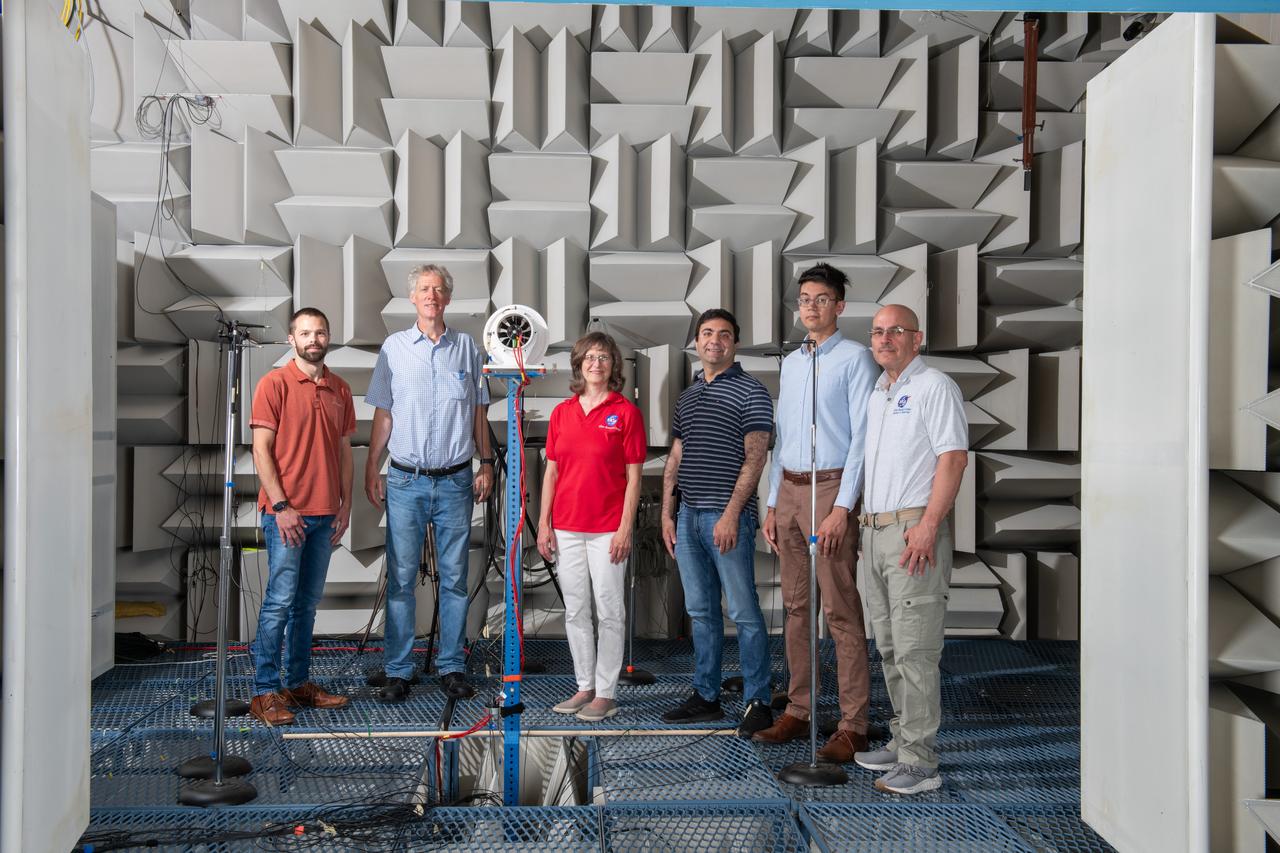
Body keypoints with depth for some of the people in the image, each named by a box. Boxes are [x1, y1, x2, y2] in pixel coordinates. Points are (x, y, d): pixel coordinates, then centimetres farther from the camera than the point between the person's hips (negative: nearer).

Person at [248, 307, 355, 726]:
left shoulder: (340, 389, 12)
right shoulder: (275, 383, -4)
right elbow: (261, 449, -8)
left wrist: (345, 504, 8)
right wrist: (281, 506, -14)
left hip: (326, 514, 6)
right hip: (286, 512, -5)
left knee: (308, 602, 12)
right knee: (280, 601, -4)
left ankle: (298, 682, 21)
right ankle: (265, 691, 5)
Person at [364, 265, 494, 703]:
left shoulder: (466, 346, 7)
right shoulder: (394, 347, 6)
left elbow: (479, 411, 12)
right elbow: (383, 414, 8)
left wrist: (486, 463, 7)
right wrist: (372, 468, 3)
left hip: (456, 481, 1)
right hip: (406, 481, 0)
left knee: (454, 578, 5)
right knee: (401, 578, 2)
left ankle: (451, 667, 15)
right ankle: (398, 671, 11)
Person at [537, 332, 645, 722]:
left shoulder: (626, 411, -4)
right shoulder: (561, 413, 8)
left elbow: (633, 476, -5)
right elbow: (552, 471, 10)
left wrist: (625, 528, -11)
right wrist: (544, 523, 5)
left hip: (607, 529, -4)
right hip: (566, 528, 5)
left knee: (609, 610, 2)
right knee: (575, 610, 11)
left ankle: (606, 693, 13)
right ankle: (585, 687, 24)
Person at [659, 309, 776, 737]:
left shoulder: (750, 392, -3)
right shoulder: (687, 396, 17)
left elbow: (755, 459, -10)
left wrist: (731, 514, -17)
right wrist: (667, 513, 11)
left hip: (728, 518, -7)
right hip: (689, 517, 7)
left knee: (744, 613, -2)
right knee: (701, 612, 12)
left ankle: (757, 702, 8)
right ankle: (705, 697, 22)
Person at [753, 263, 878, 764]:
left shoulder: (854, 358, -2)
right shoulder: (790, 363, 18)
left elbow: (862, 436, -9)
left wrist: (842, 507, -16)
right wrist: (772, 504, 14)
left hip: (830, 487, -6)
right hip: (789, 489, 7)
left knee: (841, 610, -5)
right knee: (795, 607, 10)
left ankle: (853, 725, 2)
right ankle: (798, 711, 19)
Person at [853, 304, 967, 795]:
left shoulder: (934, 387, -6)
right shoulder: (875, 394, 19)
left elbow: (954, 458, -15)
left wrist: (928, 525, -22)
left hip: (915, 529, -9)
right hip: (875, 530, 9)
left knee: (914, 650, -7)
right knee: (889, 648, 14)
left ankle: (920, 762, 0)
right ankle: (902, 741, 25)